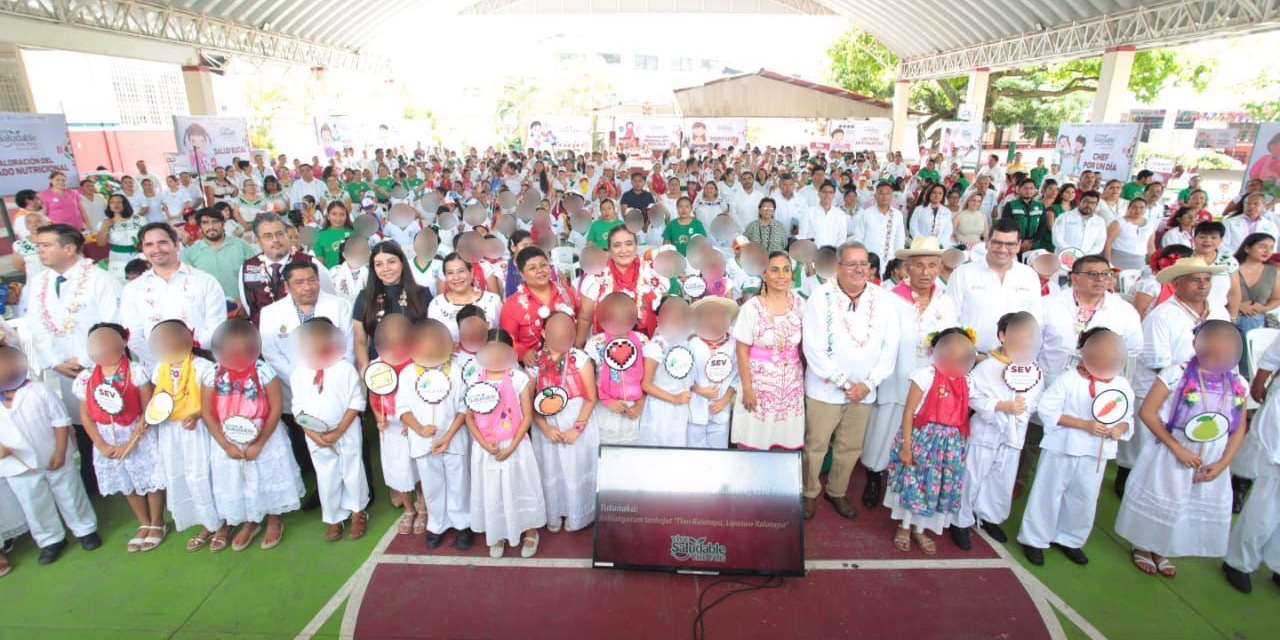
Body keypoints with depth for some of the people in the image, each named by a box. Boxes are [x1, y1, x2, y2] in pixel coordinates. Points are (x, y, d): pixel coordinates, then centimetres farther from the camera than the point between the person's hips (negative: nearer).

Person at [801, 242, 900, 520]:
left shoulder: (883, 299, -1)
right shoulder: (821, 297, -12)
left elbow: (890, 345, 0)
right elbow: (814, 348, -16)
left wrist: (869, 383, -9)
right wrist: (844, 383, -14)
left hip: (864, 390, 4)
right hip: (825, 389, -3)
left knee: (851, 448, 16)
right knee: (816, 445, 8)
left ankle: (837, 492, 36)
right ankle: (810, 493, 29)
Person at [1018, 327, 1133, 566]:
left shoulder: (1123, 386, 1)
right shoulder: (1068, 380, -14)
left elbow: (1128, 418, 11)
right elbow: (1046, 410, -16)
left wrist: (1121, 429, -13)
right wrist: (1085, 424, -21)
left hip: (1096, 453, 5)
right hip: (1062, 448, -5)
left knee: (1085, 499, 16)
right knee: (1048, 494, 5)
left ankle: (1069, 539, 36)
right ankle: (1035, 540, 19)